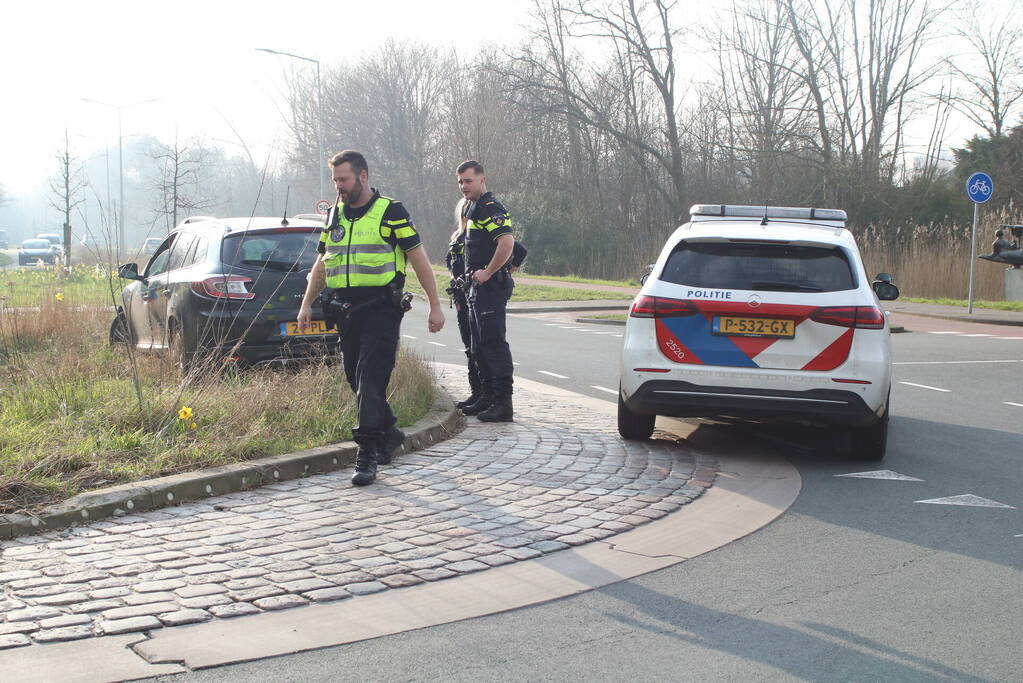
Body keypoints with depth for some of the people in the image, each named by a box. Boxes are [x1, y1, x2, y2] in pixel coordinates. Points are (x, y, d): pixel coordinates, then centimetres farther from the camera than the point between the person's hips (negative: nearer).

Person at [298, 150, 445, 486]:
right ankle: (389, 432, 31)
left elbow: (419, 259, -3)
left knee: (371, 383, -13)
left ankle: (367, 456, -11)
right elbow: (322, 264, 22)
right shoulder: (335, 216, 15)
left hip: (380, 310, -6)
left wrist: (435, 306, -5)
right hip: (345, 312, 6)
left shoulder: (391, 212, -4)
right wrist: (307, 303, 14)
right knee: (357, 382, 10)